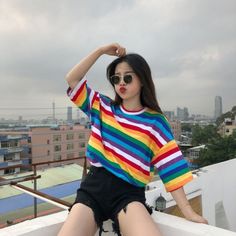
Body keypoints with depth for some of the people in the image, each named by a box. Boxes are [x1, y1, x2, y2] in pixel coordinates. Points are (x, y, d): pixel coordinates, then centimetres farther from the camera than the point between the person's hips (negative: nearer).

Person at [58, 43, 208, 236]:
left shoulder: (155, 122, 1)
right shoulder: (102, 107, 11)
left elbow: (171, 167, -2)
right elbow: (72, 79, 5)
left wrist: (188, 211, -8)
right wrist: (100, 51, 0)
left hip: (128, 193, -2)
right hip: (93, 186, 3)